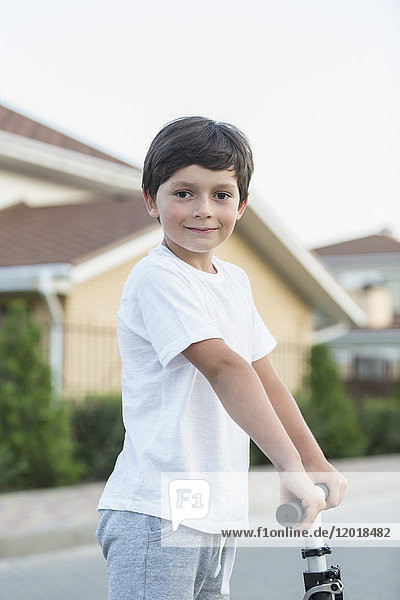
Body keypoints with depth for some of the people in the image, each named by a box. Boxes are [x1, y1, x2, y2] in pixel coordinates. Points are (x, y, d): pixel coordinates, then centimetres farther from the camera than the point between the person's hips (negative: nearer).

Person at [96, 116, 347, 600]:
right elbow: (224, 366, -25)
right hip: (156, 516, -8)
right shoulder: (157, 278, -14)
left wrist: (316, 463, 13)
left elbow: (264, 379, 17)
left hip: (221, 514, 8)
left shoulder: (234, 280, 14)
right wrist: (291, 466, -33)